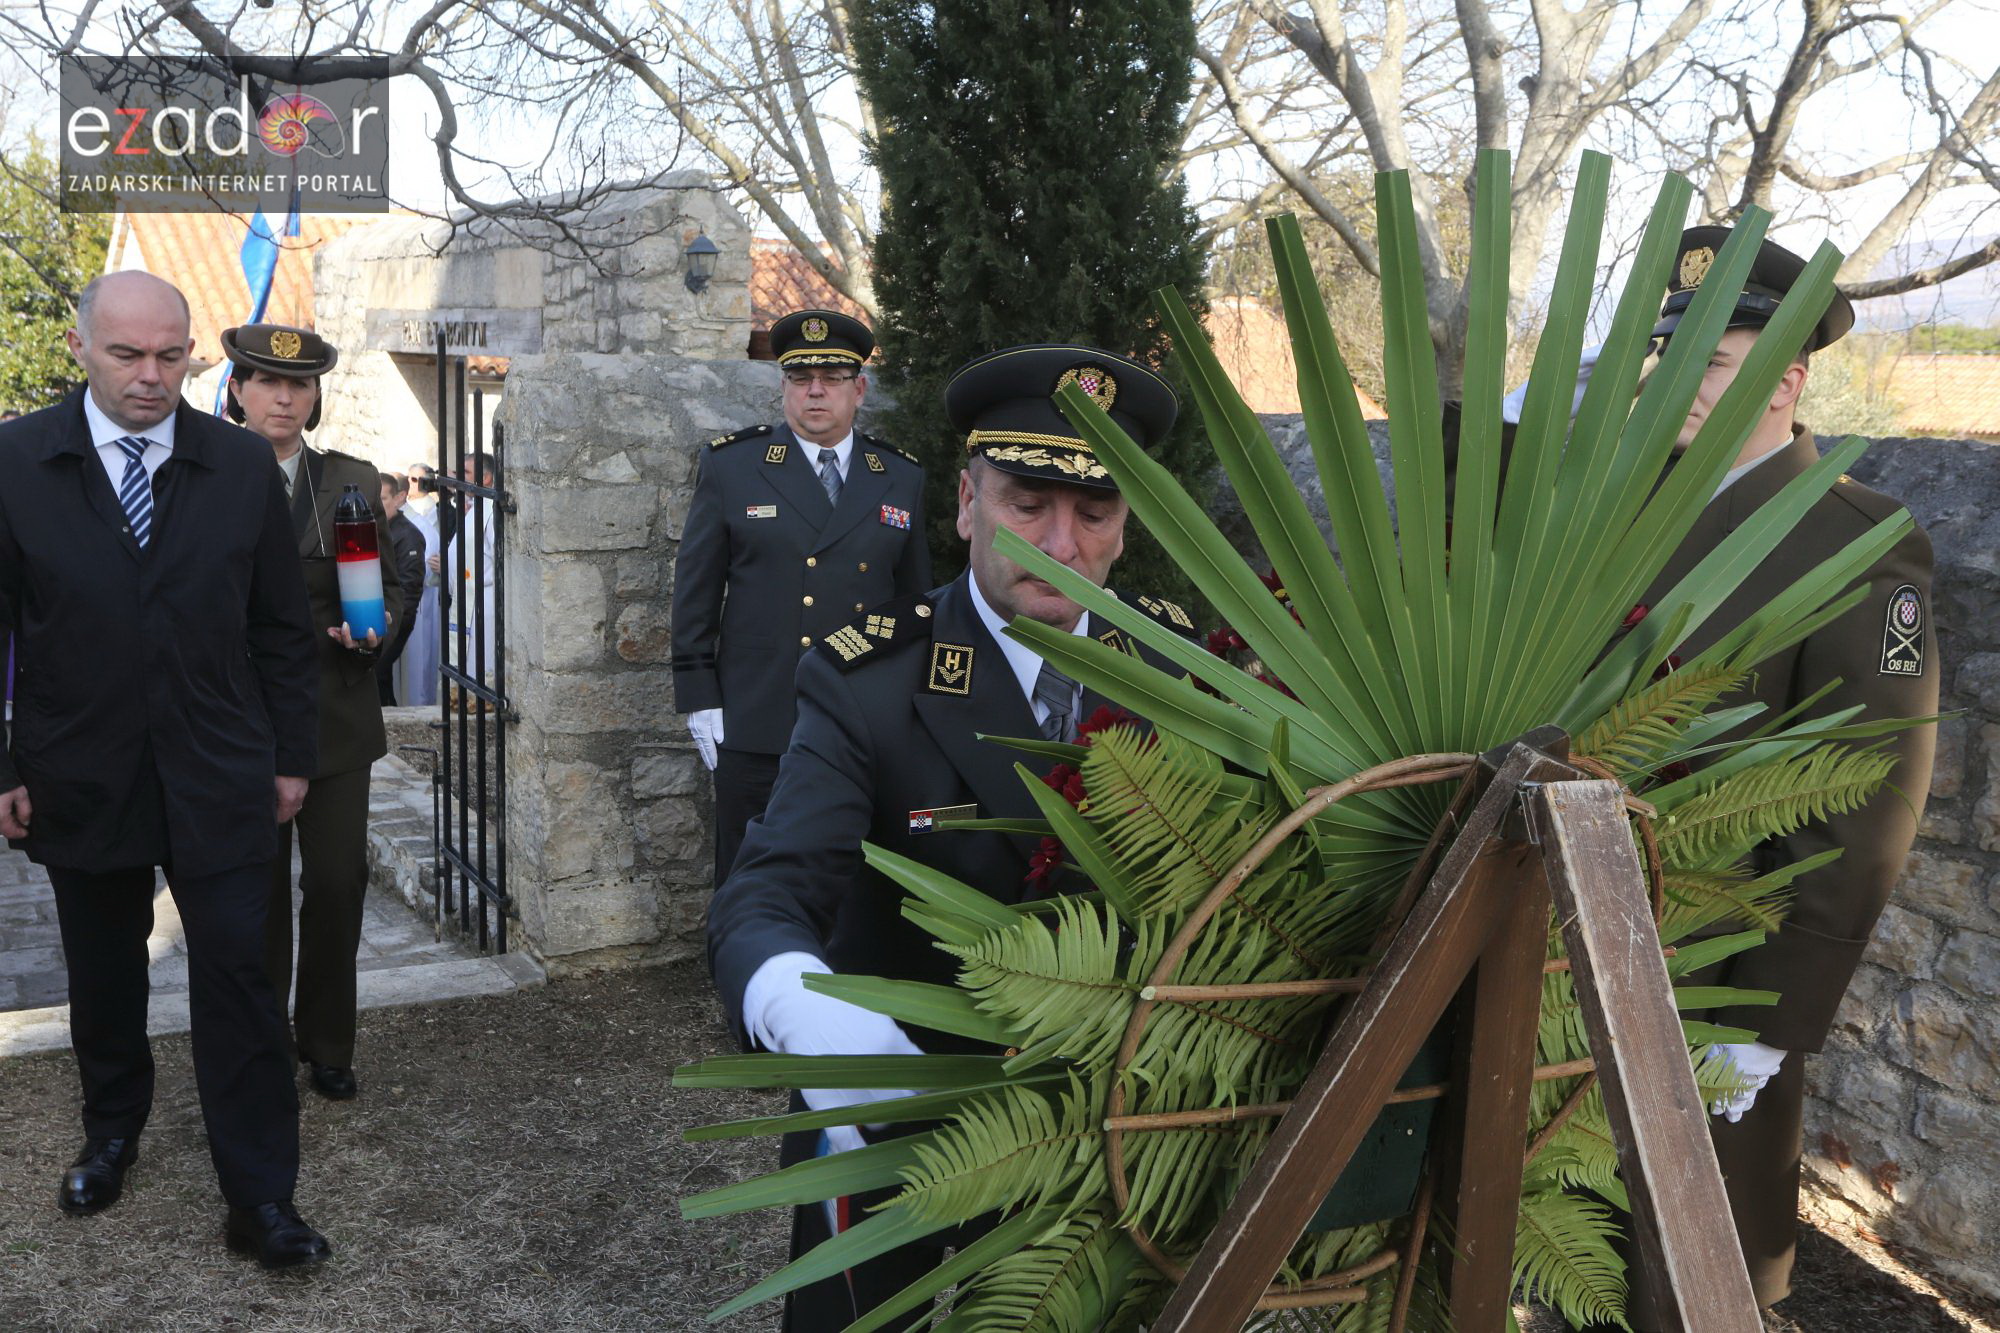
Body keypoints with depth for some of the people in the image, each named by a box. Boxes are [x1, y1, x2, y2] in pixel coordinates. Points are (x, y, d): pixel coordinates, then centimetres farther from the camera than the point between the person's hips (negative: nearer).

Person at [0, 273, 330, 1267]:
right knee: (103, 980, 17)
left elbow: (282, 627, 4)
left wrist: (291, 756, 4)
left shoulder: (243, 465, -1)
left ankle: (261, 1203, 8)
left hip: (217, 779, 0)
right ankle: (111, 1134, 42)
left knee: (237, 981, -1)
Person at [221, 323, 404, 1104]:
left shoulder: (353, 482, 5)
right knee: (256, 890, 8)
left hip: (336, 716, 1)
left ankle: (327, 1046, 20)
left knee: (337, 882, 3)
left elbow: (390, 584, 9)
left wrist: (377, 628, -12)